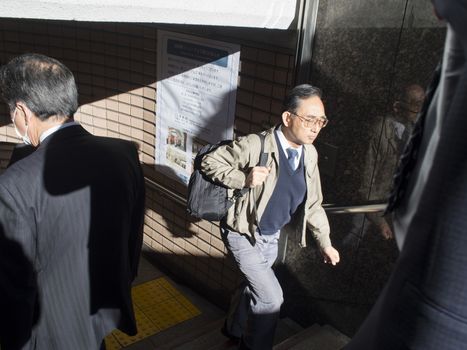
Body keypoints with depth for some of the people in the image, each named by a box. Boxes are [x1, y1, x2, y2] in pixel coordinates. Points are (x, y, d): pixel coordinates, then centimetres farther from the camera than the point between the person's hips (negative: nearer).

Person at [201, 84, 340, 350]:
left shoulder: (310, 154, -5)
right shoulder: (255, 145, -25)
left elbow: (313, 203, 5)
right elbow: (209, 162, -17)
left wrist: (325, 242, 5)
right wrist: (243, 180, -30)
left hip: (271, 236, 7)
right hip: (243, 234, -6)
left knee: (255, 287, 23)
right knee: (272, 297, -7)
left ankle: (234, 328, 51)